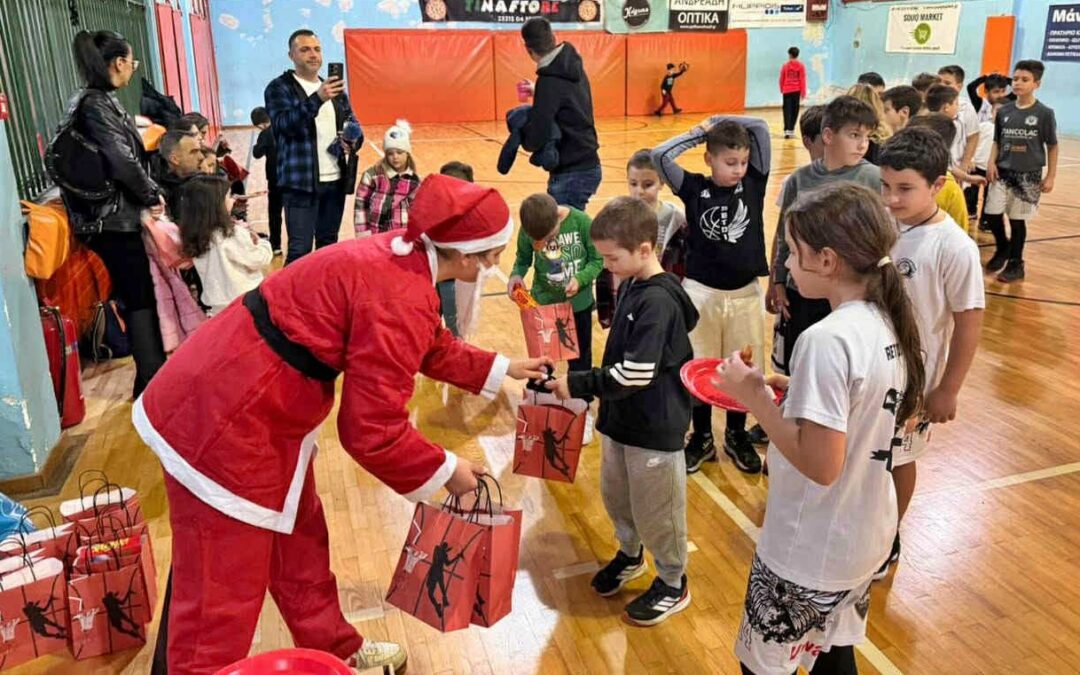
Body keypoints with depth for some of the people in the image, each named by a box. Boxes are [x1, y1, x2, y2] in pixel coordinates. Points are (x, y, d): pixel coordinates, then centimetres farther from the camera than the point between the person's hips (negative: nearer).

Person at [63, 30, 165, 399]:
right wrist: (153, 196, -10)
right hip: (115, 218, -9)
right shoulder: (97, 104, -16)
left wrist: (148, 194, 10)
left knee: (139, 295, 16)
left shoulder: (97, 100, 14)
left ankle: (154, 371, 27)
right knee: (140, 298, -3)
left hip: (116, 215, 9)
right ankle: (152, 381, 3)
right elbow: (123, 161, -23)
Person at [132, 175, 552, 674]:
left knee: (298, 542, 25)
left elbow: (430, 345, 23)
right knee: (221, 597, 3)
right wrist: (446, 471, -7)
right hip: (223, 423, -10)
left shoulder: (401, 258, 4)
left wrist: (499, 370, 29)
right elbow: (373, 431, -22)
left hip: (254, 404, 11)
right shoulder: (400, 299, -25)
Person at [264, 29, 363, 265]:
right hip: (301, 182, -6)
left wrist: (354, 141, -6)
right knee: (300, 250, -7)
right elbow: (284, 124, -18)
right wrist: (317, 99, -31)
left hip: (335, 180, 6)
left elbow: (352, 124, 18)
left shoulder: (335, 89, 15)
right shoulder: (279, 88, -2)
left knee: (328, 245, 14)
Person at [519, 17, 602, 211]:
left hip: (572, 173, -9)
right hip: (586, 165, 9)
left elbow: (534, 140, -20)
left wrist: (519, 126, -1)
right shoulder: (573, 67, 7)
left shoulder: (550, 79, -18)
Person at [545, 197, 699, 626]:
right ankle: (630, 554, 48)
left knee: (655, 508, 9)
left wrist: (578, 385, -23)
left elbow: (635, 374, -30)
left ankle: (673, 584, 31)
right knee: (615, 494, 23)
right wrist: (589, 385, 14)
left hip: (655, 427, -9)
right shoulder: (632, 286, 3)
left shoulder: (658, 301, -25)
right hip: (623, 418, 9)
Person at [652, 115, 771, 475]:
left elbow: (760, 128, -6)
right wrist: (698, 134, -5)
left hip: (745, 295, 2)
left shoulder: (754, 183, -1)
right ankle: (702, 438, 27)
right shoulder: (694, 188, -5)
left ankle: (737, 436, 33)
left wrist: (716, 122, -1)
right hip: (701, 293, -1)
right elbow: (660, 156, -16)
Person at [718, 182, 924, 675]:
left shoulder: (827, 339, -28)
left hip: (810, 551, -8)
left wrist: (754, 397, -20)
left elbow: (821, 464, -29)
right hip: (865, 537, 8)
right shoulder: (888, 324, -1)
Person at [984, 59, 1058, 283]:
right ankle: (1002, 248, 25)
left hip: (1029, 174, -3)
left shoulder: (1044, 113, -6)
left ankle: (1015, 264, 19)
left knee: (1017, 220, 3)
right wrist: (991, 163, -6)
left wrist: (1050, 176, -3)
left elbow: (1052, 147, -1)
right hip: (1003, 171, 3)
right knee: (991, 214, -4)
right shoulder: (1004, 111, 3)